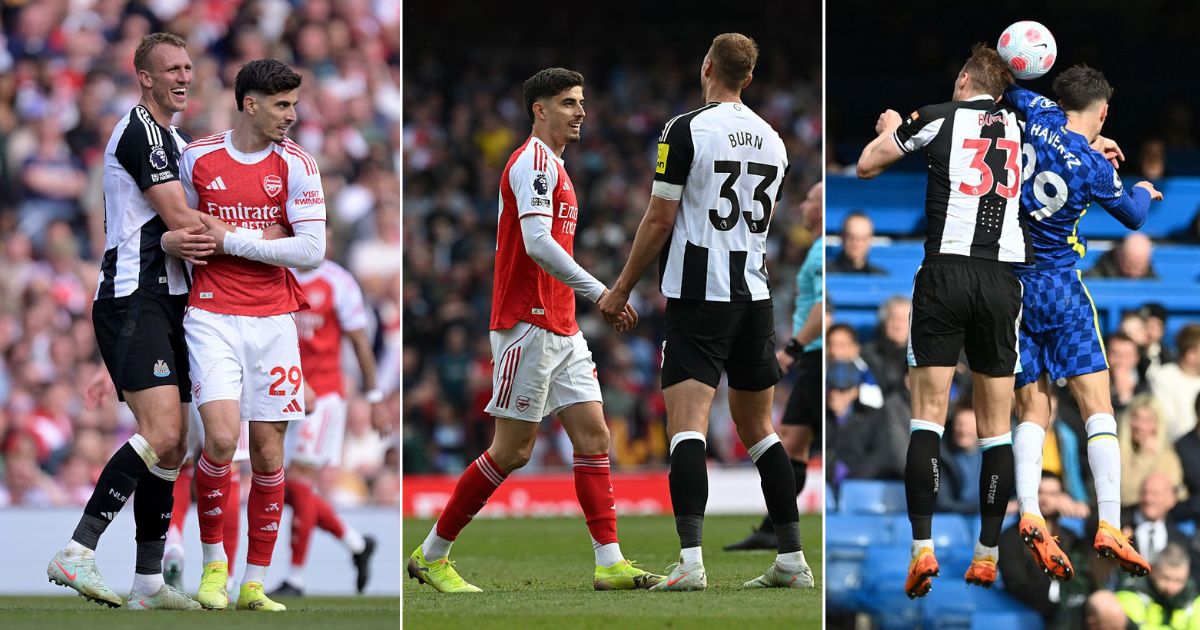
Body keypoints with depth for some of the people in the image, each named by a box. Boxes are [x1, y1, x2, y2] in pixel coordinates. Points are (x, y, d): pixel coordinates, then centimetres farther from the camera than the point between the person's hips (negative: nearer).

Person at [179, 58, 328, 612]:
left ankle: (255, 583, 12)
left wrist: (231, 239, -11)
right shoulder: (198, 157, 2)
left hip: (273, 322, 1)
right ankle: (213, 563, 1)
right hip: (212, 316, -1)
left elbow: (311, 252, -7)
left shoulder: (296, 165, 0)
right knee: (221, 437, -18)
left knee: (268, 453, 2)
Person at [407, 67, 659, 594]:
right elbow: (538, 243, -24)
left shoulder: (552, 164, 19)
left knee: (593, 434, 2)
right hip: (529, 325, -10)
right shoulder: (534, 161, -13)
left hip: (560, 328, 10)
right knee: (512, 450, -6)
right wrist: (599, 292, -25)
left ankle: (610, 563, -2)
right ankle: (431, 555, 4)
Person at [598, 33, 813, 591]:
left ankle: (691, 559, -26)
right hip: (755, 294, 6)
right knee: (757, 427, 15)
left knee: (687, 422, -13)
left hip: (699, 296, -6)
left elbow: (660, 219, -8)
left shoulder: (686, 130, -8)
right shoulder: (771, 139, 12)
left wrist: (623, 289, 1)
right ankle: (792, 559, 15)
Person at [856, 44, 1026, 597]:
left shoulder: (939, 117, 5)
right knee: (996, 425, 7)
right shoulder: (1020, 128, 15)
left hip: (947, 270, -3)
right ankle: (986, 556, 7)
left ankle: (922, 547, -15)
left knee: (928, 414, -3)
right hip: (1003, 277, 3)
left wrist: (889, 128, 30)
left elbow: (866, 165, 13)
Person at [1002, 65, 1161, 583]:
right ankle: (1109, 526, -13)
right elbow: (1132, 215, 9)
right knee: (1097, 406, -2)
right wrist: (1144, 191, 34)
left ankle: (1028, 513, -16)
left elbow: (1009, 93, 22)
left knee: (1032, 410, 5)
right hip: (1058, 286, -4)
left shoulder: (1040, 117, -2)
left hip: (1006, 283, 4)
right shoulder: (1093, 168, -9)